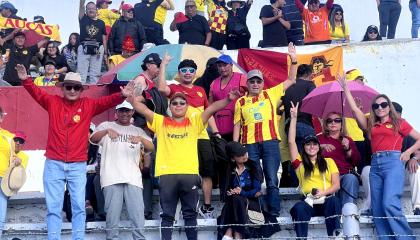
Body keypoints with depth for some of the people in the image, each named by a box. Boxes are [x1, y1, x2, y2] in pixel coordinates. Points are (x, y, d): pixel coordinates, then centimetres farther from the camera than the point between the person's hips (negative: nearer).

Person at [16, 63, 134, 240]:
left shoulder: (88, 105, 5)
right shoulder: (53, 102, 7)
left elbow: (106, 101, -7)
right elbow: (37, 93, -4)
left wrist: (122, 95, -25)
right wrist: (26, 80, -22)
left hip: (78, 166, 0)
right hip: (53, 164, 0)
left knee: (79, 206, -1)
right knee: (53, 207, 3)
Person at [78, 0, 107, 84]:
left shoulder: (101, 23, 13)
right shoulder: (83, 19, 11)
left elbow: (104, 38, 11)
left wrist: (105, 52, 6)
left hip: (97, 49, 1)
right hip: (84, 48, -1)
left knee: (95, 74, 3)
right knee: (81, 73, -4)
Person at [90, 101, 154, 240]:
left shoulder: (138, 131, 20)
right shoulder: (106, 126, 13)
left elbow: (151, 148, 5)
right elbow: (93, 139, -5)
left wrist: (141, 139, -17)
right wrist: (107, 131, -25)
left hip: (133, 179, 2)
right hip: (112, 178, -2)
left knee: (138, 216, -5)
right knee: (112, 216, -4)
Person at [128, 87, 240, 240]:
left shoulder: (194, 122, 14)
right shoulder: (160, 122, 14)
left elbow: (212, 108, 4)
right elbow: (141, 108, 8)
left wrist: (228, 99, -9)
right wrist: (131, 97, -7)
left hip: (190, 174, 1)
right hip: (166, 175, 0)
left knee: (190, 213, 7)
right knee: (167, 215, 5)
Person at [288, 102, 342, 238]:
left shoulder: (329, 162, 20)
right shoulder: (300, 163, 19)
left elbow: (336, 185, 9)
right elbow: (291, 142, 10)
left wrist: (324, 192, -11)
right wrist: (294, 118, 11)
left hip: (327, 200, 0)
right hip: (309, 201, 0)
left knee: (333, 201, -36)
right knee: (299, 207, -34)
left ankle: (335, 236, -41)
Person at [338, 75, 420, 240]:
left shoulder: (399, 122, 9)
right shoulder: (371, 125, 19)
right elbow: (354, 109, 15)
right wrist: (345, 88, 17)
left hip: (393, 162, -5)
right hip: (375, 165, 6)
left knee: (389, 204, -22)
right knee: (377, 210, 0)